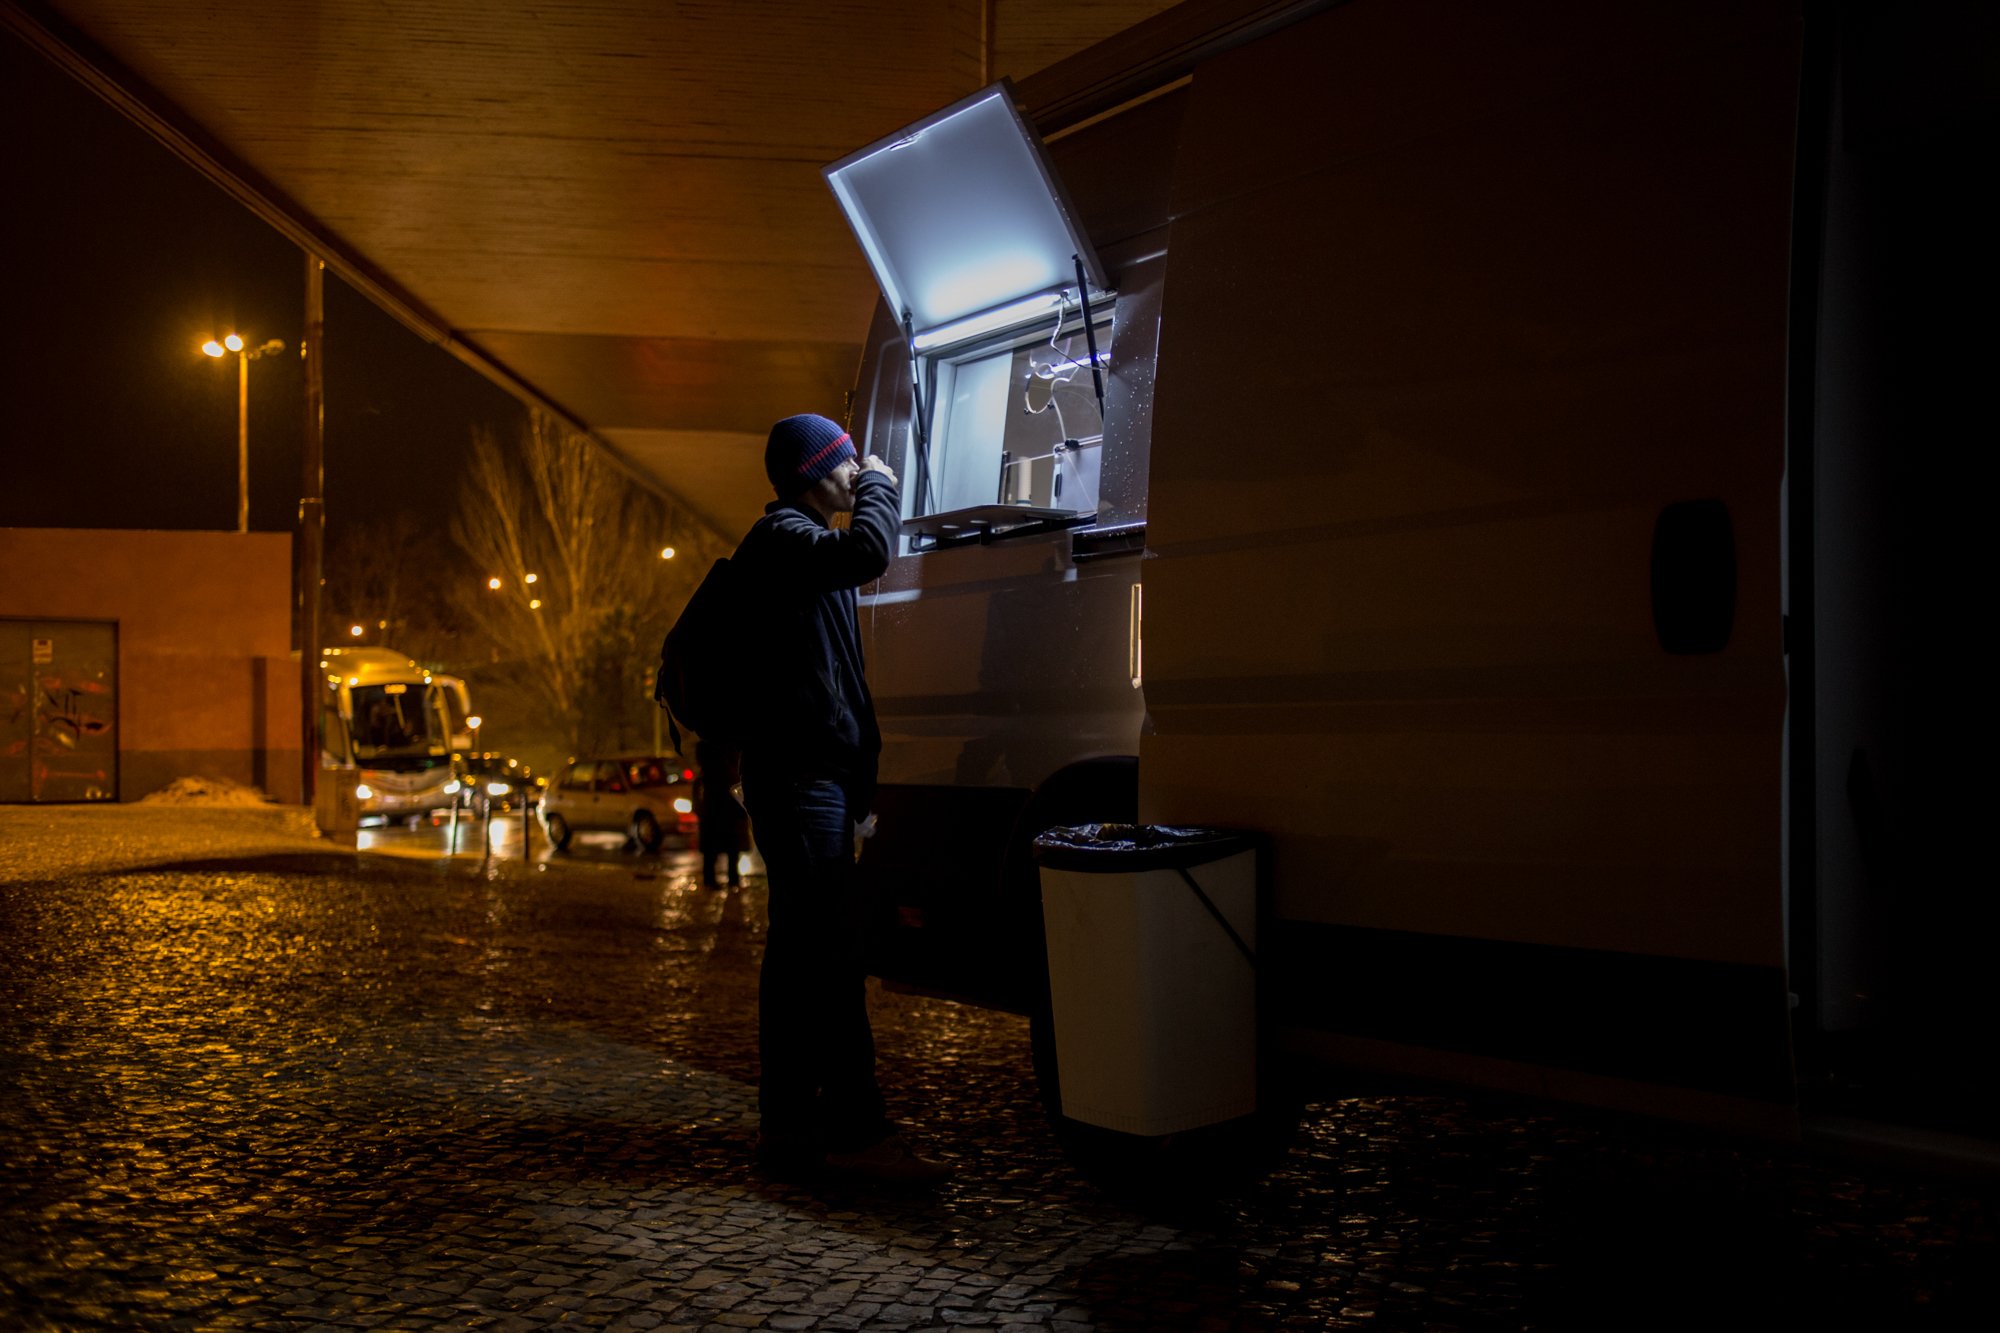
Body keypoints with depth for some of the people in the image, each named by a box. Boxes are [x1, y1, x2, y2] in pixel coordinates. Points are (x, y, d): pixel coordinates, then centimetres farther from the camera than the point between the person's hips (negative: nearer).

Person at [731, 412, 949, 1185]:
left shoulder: (794, 540, 24)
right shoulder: (784, 537, -10)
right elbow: (864, 554, -30)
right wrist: (880, 488, -13)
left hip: (810, 777, 11)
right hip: (801, 775, -11)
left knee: (804, 948, 12)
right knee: (828, 952, -13)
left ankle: (789, 1124, 19)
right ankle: (855, 1131, -13)